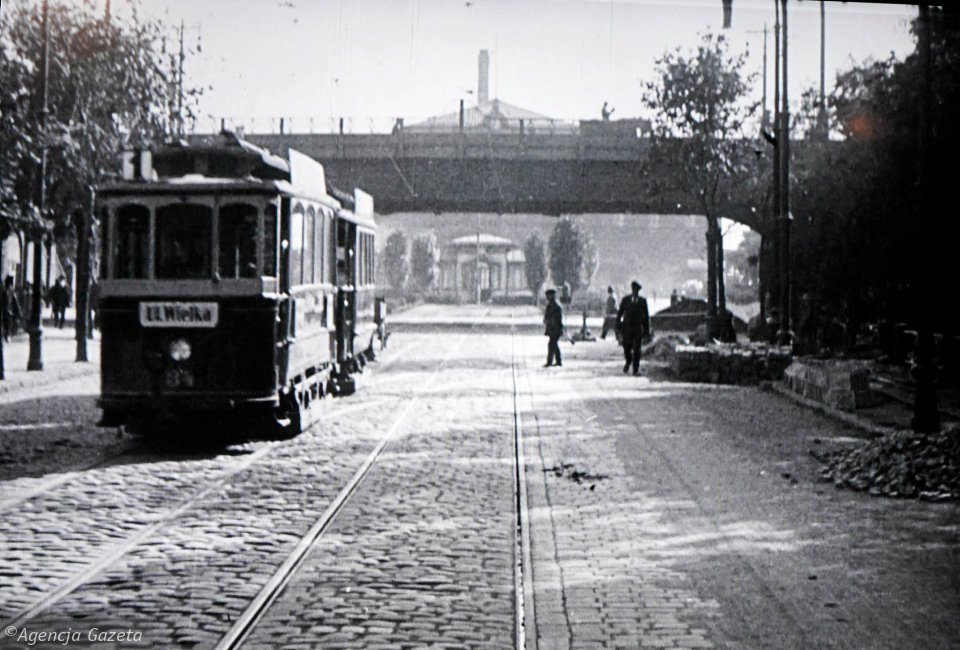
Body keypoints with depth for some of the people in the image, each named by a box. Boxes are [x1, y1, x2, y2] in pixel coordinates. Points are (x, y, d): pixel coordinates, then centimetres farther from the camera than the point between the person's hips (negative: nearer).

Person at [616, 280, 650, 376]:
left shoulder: (642, 301, 4)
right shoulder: (625, 300, 4)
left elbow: (646, 316, 8)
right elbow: (619, 313, 7)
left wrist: (646, 330, 5)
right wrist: (618, 327, -2)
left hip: (638, 329, -1)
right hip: (626, 328, 1)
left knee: (636, 350, -7)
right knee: (626, 349, 2)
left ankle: (636, 370, -2)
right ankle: (628, 361, 33)